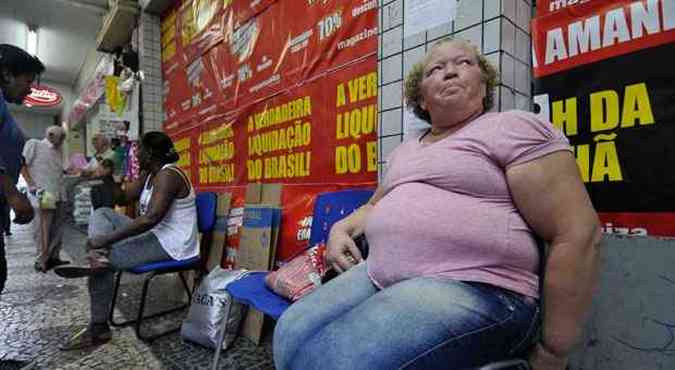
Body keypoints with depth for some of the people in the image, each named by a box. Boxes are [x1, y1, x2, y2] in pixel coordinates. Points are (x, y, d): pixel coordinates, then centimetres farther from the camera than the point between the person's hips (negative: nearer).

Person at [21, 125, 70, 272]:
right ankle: (42, 260, 3)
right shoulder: (34, 145, 3)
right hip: (43, 194, -6)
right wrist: (32, 185, -11)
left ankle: (54, 257, 18)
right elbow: (22, 165, -3)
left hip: (58, 195, 6)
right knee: (43, 229, -5)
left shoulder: (58, 151, 20)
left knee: (57, 228, 9)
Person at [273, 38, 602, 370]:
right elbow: (375, 205, 32)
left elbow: (579, 233, -8)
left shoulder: (514, 128, -2)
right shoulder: (406, 150, 20)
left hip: (473, 289, -6)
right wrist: (342, 228, 9)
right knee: (292, 334, -10)